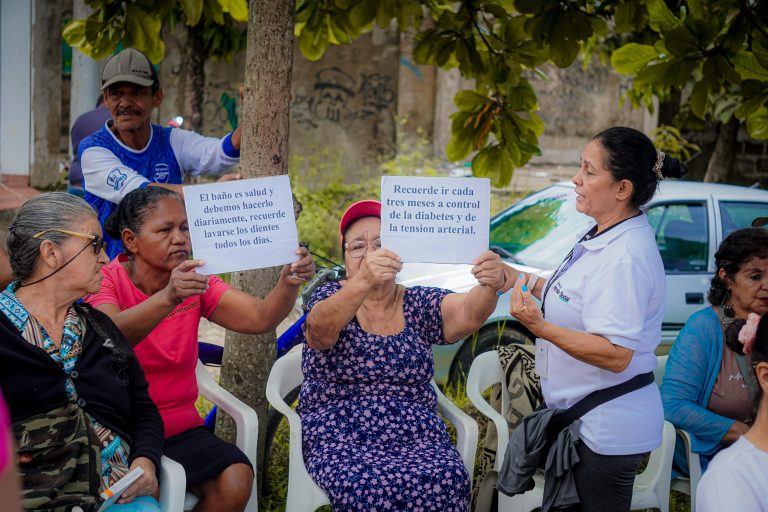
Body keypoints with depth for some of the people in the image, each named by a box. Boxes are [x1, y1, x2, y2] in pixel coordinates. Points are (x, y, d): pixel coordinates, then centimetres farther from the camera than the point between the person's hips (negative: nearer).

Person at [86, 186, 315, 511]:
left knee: (235, 480, -20)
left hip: (180, 429, 4)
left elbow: (260, 319, -11)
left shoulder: (197, 282, 3)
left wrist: (288, 283, -32)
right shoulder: (107, 281, -8)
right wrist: (167, 298, -47)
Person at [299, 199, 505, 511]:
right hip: (339, 438, -2)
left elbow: (467, 315, -10)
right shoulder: (329, 297, 4)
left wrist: (489, 286, -35)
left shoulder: (419, 304, 11)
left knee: (446, 480, -29)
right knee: (369, 486, -33)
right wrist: (364, 281, -41)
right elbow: (321, 328, -21)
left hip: (415, 436, 2)